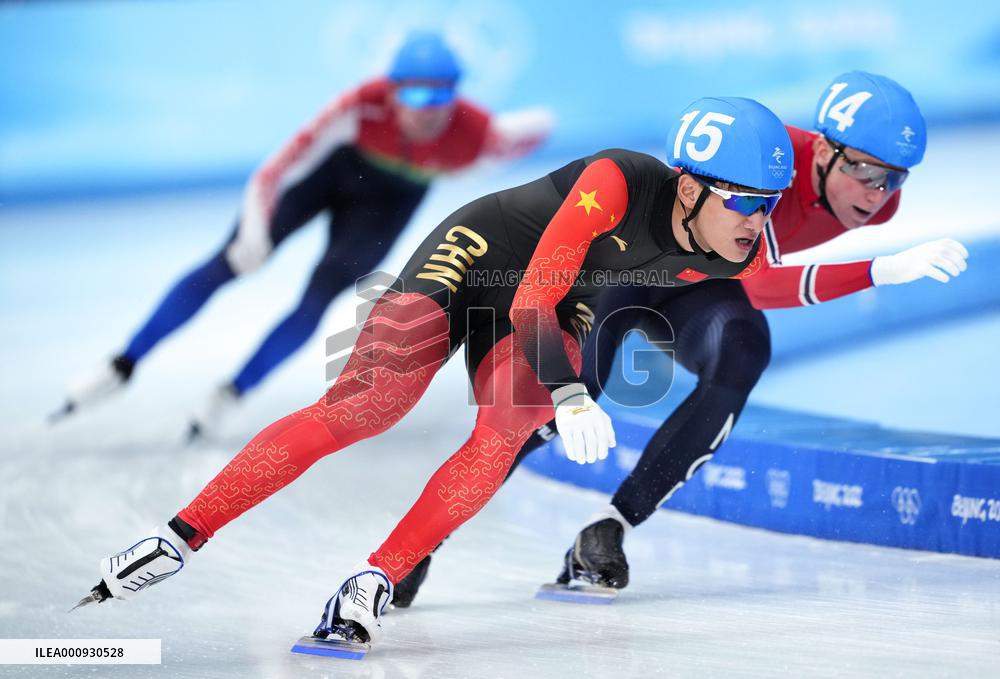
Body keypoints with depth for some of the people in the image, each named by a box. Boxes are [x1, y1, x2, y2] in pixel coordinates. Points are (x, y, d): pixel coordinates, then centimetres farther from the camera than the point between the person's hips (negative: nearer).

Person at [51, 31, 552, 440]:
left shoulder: (478, 136, -37)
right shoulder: (364, 108, -41)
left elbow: (534, 127, -14)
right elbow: (279, 169, -39)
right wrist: (255, 228, -50)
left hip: (390, 199, 1)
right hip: (330, 164, -1)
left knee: (319, 299, -13)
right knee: (227, 264, -5)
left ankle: (230, 396, 7)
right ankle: (122, 368, 6)